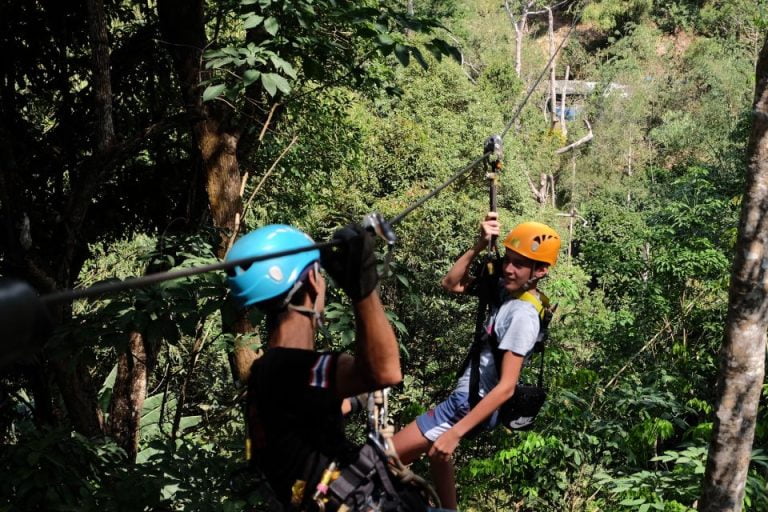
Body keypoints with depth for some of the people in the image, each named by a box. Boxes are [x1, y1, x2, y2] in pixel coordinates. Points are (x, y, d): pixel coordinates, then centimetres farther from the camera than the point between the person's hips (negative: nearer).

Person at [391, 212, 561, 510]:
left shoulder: (522, 315, -27)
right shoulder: (506, 288, -3)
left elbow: (506, 387, -30)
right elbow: (451, 284, 5)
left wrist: (455, 432, -32)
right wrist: (480, 245, -10)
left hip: (469, 405, -10)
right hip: (466, 395, 10)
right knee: (435, 451, 33)